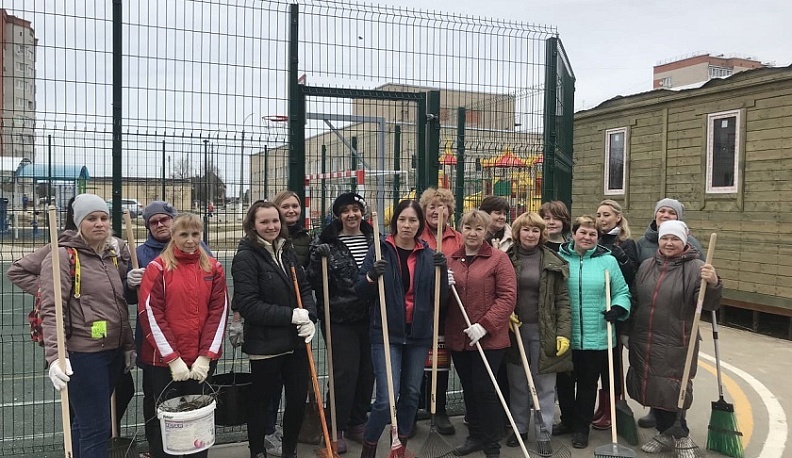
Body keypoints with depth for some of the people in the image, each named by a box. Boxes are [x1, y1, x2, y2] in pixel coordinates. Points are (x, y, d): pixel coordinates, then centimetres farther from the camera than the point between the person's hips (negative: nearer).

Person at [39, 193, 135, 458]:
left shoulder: (113, 255, 13)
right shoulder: (63, 256, -8)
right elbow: (50, 311, -15)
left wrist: (129, 345, 17)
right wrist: (55, 356, -24)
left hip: (113, 352, 7)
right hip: (83, 354, -7)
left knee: (84, 424, 17)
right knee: (96, 430, -4)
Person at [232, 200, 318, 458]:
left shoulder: (287, 251, 8)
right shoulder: (245, 257, -11)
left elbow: (305, 288, 12)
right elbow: (247, 305, -17)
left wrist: (309, 317, -7)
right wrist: (290, 315, -19)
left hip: (296, 341, 6)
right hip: (265, 344, -5)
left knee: (298, 398, 13)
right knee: (262, 402, 10)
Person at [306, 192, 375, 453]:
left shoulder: (375, 240, 6)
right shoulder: (327, 242, -5)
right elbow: (314, 281, -6)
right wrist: (318, 258, -23)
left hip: (369, 317, 4)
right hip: (340, 318, -4)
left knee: (367, 372, 11)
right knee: (345, 372, -3)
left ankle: (357, 423, 29)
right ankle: (336, 429, 14)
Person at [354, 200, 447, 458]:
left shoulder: (428, 254, 4)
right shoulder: (380, 250, -5)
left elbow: (441, 295, 4)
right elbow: (360, 292, -4)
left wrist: (442, 271, -13)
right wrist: (372, 276, -24)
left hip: (419, 334, 4)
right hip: (386, 333, -4)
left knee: (411, 393, 14)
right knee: (386, 398, -10)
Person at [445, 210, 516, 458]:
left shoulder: (499, 258, -5)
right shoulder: (450, 260, 9)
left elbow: (508, 296, -12)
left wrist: (484, 325, -18)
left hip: (489, 338, -5)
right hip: (458, 338, 5)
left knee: (484, 389, -2)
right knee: (468, 389, 16)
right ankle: (475, 436, 32)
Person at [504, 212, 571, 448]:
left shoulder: (553, 262, 0)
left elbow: (562, 299, -3)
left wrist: (563, 332, -10)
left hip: (544, 331, -1)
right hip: (515, 329, 2)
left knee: (544, 385, 5)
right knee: (517, 383, 11)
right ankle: (519, 428, 24)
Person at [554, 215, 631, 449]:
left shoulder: (608, 261, 1)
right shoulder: (559, 258, 1)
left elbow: (622, 292, 6)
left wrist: (617, 309, -12)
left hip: (596, 338, -1)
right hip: (564, 336, 1)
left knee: (588, 384, 10)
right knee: (564, 382, 13)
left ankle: (582, 428, 26)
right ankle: (567, 421, 34)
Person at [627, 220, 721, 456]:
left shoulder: (695, 268, -7)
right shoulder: (646, 266, 8)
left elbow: (708, 304, -18)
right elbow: (636, 300, 16)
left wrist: (713, 285, -38)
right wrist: (631, 332, 14)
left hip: (675, 346, -5)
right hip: (644, 343, 5)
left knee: (672, 392, -3)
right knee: (653, 390, 14)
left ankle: (681, 438, 19)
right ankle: (666, 433, 32)